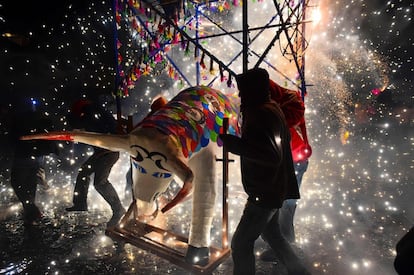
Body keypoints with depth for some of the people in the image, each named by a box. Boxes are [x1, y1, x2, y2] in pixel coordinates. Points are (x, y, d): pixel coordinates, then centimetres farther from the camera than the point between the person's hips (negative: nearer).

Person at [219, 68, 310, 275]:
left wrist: (229, 141, -33)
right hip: (273, 188, 10)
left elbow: (270, 154, -34)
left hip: (266, 192, -10)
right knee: (270, 232, 28)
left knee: (241, 244, -2)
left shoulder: (262, 114, -23)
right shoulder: (271, 108, 8)